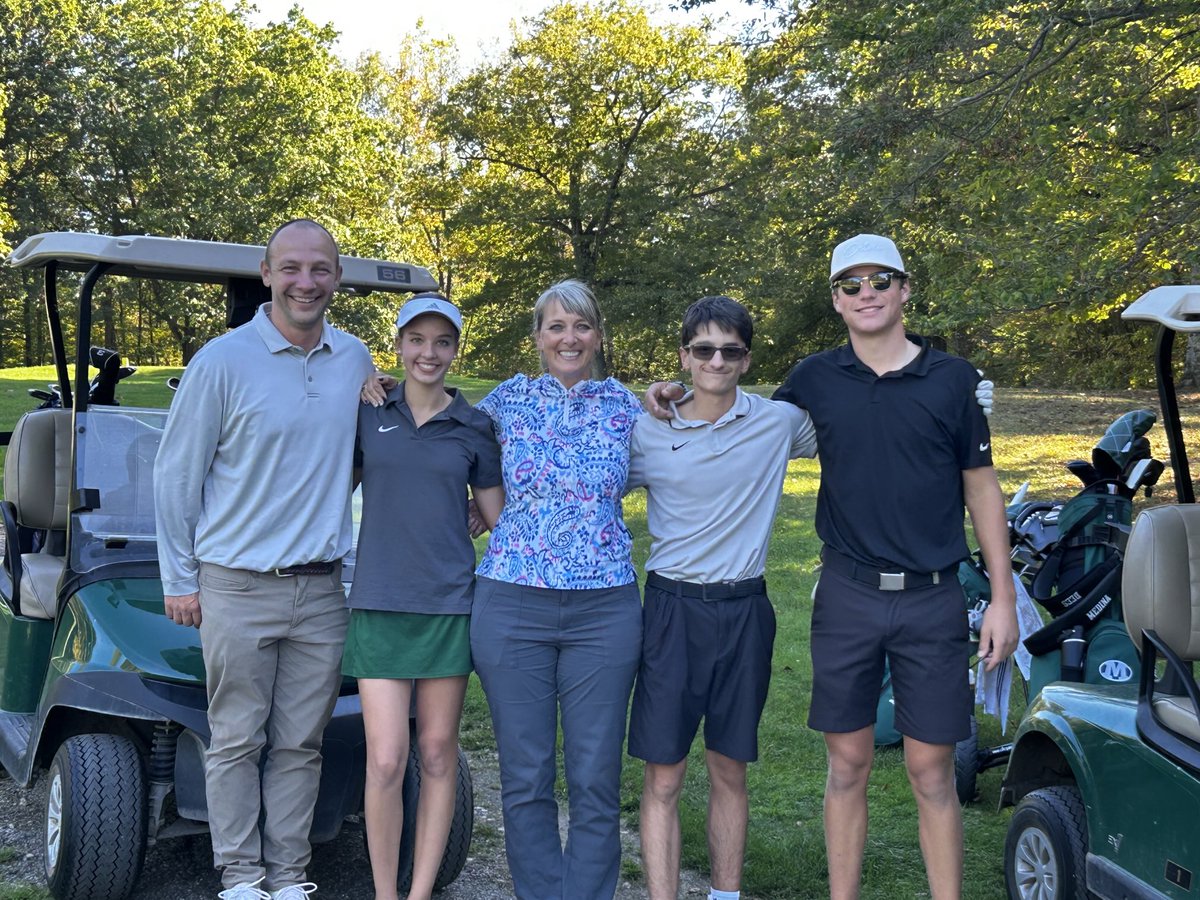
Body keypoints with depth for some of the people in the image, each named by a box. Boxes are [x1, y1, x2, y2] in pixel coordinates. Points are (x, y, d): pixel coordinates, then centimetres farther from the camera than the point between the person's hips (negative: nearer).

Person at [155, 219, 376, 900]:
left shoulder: (356, 360, 6)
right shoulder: (224, 361, -7)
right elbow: (176, 474, -2)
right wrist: (180, 578, -1)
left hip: (322, 588, 3)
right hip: (237, 587, -3)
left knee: (301, 742, 9)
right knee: (237, 740, 5)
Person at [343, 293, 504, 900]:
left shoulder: (473, 427, 6)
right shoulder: (366, 413, 5)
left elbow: (498, 522, 10)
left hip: (450, 602, 1)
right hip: (380, 602, -1)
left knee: (438, 754, 6)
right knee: (385, 760, -6)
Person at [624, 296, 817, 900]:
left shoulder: (780, 423, 1)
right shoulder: (649, 431, 0)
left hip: (744, 610, 1)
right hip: (673, 607, -1)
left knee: (729, 770, 12)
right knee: (663, 777, -1)